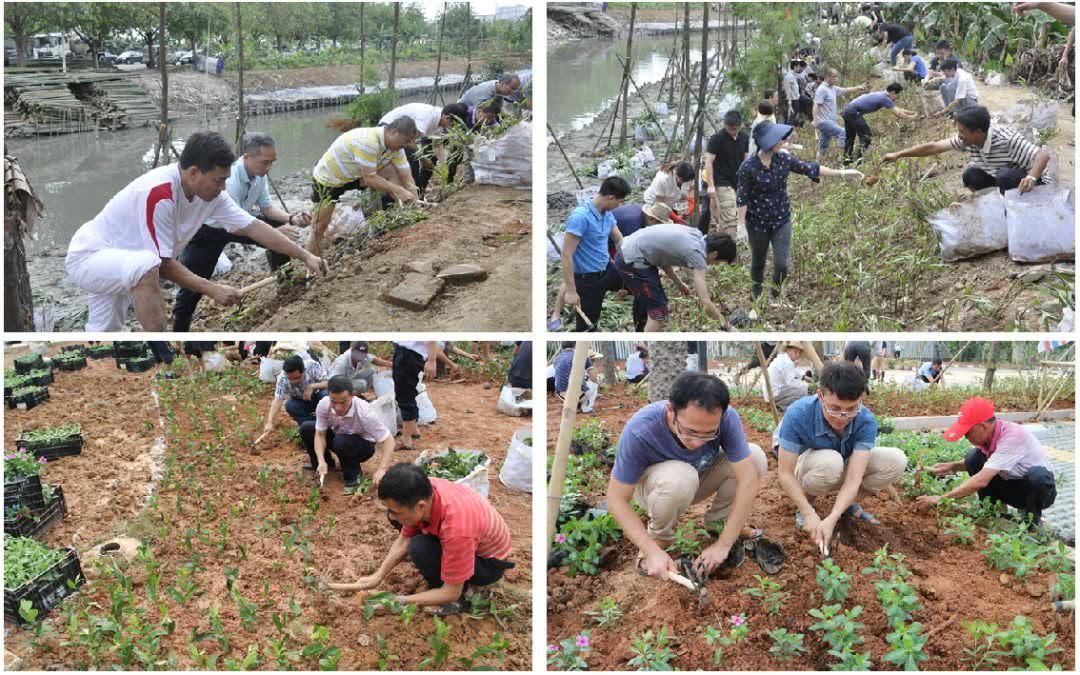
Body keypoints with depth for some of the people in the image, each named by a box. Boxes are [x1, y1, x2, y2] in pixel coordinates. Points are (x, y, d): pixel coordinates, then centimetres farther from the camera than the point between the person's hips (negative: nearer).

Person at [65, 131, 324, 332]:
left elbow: (254, 227, -7)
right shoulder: (158, 194, -34)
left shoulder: (209, 191, -10)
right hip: (89, 255, -9)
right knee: (145, 264, -38)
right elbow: (163, 264, -30)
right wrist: (213, 290, -27)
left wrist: (305, 257, -8)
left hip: (120, 267, 9)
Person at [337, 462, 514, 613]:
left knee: (420, 549, -30)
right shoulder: (424, 491, -21)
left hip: (489, 561, -7)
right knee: (399, 518, -4)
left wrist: (398, 601, -26)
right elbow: (403, 540, -3)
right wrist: (378, 576, -12)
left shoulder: (455, 528, -40)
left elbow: (451, 592, -29)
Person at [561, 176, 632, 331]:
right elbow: (566, 254, -26)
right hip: (587, 279, -8)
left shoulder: (608, 214, 0)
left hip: (607, 270, 8)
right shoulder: (580, 216, -27)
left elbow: (620, 241, 13)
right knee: (587, 324, 3)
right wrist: (571, 291, -26)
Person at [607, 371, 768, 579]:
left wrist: (723, 545, -31)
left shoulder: (726, 418, -30)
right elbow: (617, 499, -27)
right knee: (679, 478, -38)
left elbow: (749, 480, -29)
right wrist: (653, 551, -34)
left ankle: (717, 524, 0)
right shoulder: (639, 431, -36)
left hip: (699, 478, 3)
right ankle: (658, 537, -9)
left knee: (756, 457, -22)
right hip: (652, 481, -3)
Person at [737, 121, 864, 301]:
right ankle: (756, 290, 41)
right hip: (757, 222, -3)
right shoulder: (748, 167, -18)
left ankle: (776, 291, 24)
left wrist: (842, 172, 2)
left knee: (782, 263, -4)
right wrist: (741, 225, -15)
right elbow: (742, 198, -14)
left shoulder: (783, 160, -6)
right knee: (758, 260, 15)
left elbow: (809, 168, 1)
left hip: (781, 219, 3)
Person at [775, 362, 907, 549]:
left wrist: (831, 519, -45)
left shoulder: (866, 421, -27)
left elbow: (853, 478, -32)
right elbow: (785, 473, -28)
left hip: (841, 474, 3)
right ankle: (804, 507, -7)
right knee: (830, 462, -38)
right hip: (803, 466, -3)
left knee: (896, 461, -20)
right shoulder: (798, 414, -34)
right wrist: (809, 514, -37)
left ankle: (850, 504, 5)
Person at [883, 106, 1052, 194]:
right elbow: (933, 147, -8)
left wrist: (1031, 178, -58)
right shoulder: (968, 138, -15)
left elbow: (1043, 155, -39)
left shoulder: (1007, 139, -34)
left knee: (1005, 177, -35)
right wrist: (898, 155, -7)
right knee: (971, 176, -10)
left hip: (1030, 180, -7)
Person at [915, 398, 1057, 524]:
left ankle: (1032, 519, -9)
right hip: (1011, 485, 6)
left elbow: (981, 481, -39)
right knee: (973, 457, -15)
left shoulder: (1012, 437, -34)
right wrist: (952, 466, -14)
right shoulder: (986, 434, -13)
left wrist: (940, 499, -36)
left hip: (1040, 486, -6)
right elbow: (978, 465, 8)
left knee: (1037, 475, -39)